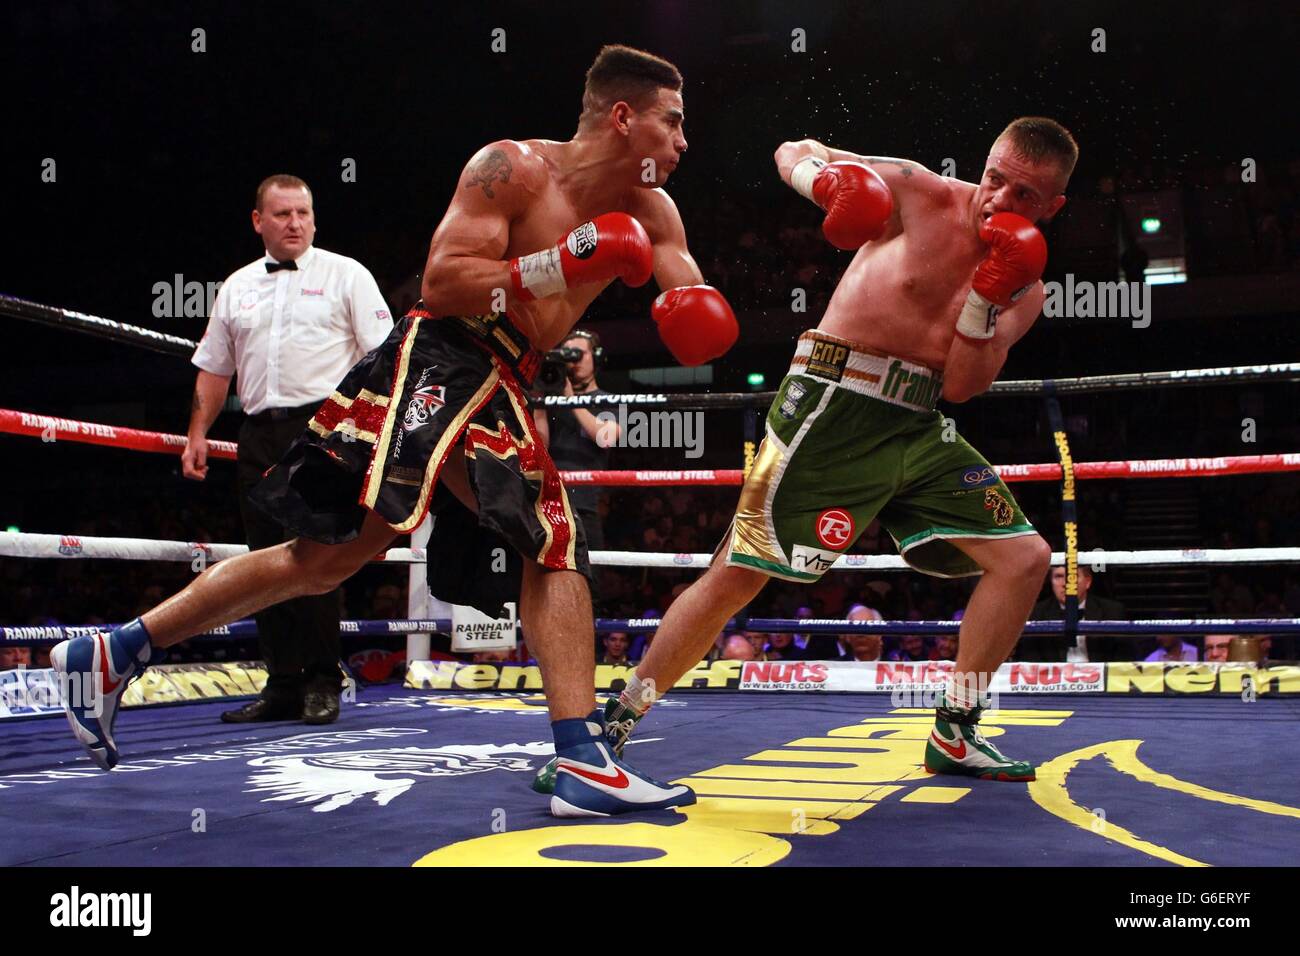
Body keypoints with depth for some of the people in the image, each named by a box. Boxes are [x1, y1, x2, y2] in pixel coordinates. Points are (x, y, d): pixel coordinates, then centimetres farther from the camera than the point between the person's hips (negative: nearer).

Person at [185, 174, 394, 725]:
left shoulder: (345, 275, 6)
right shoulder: (237, 287, 19)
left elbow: (383, 356, -1)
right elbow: (213, 369, 22)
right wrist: (197, 435, 13)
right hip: (258, 436, 5)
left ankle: (322, 684, -1)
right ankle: (282, 684, 11)